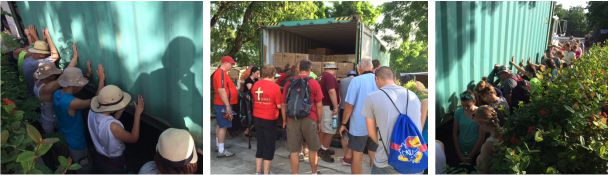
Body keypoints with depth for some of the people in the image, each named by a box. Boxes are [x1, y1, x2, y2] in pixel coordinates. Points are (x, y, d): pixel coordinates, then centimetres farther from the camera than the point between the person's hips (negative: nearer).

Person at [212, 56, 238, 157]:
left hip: (220, 104, 11)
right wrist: (227, 106, -26)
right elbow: (221, 90, -26)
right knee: (223, 126, -6)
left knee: (219, 125, 18)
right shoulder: (221, 73, -18)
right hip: (223, 104, -11)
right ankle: (221, 151, -2)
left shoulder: (220, 72, 15)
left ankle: (218, 145, 30)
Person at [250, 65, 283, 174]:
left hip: (257, 118, 5)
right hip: (270, 120, -5)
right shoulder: (275, 86, -15)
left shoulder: (255, 85, 1)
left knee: (260, 144, 17)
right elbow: (279, 106, -13)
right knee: (269, 146, 7)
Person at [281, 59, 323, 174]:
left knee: (294, 150, 7)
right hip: (309, 119, -1)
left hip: (292, 120, 2)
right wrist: (319, 121, 9)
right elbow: (319, 106, -3)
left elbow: (284, 105, 7)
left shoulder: (289, 83, 4)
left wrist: (284, 121, 17)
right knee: (313, 149, 16)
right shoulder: (314, 83, -2)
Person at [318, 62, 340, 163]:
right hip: (328, 107, -10)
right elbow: (332, 91, -28)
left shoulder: (322, 76, 13)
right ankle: (324, 152, 2)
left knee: (323, 129, 18)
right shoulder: (330, 77, -17)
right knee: (330, 131, -3)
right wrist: (336, 107, -26)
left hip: (322, 106, 10)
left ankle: (323, 149, 28)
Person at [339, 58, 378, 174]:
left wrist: (343, 124, -1)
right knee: (374, 155, 15)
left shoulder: (356, 80, -11)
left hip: (359, 125, -3)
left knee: (357, 155, 9)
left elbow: (349, 104, -12)